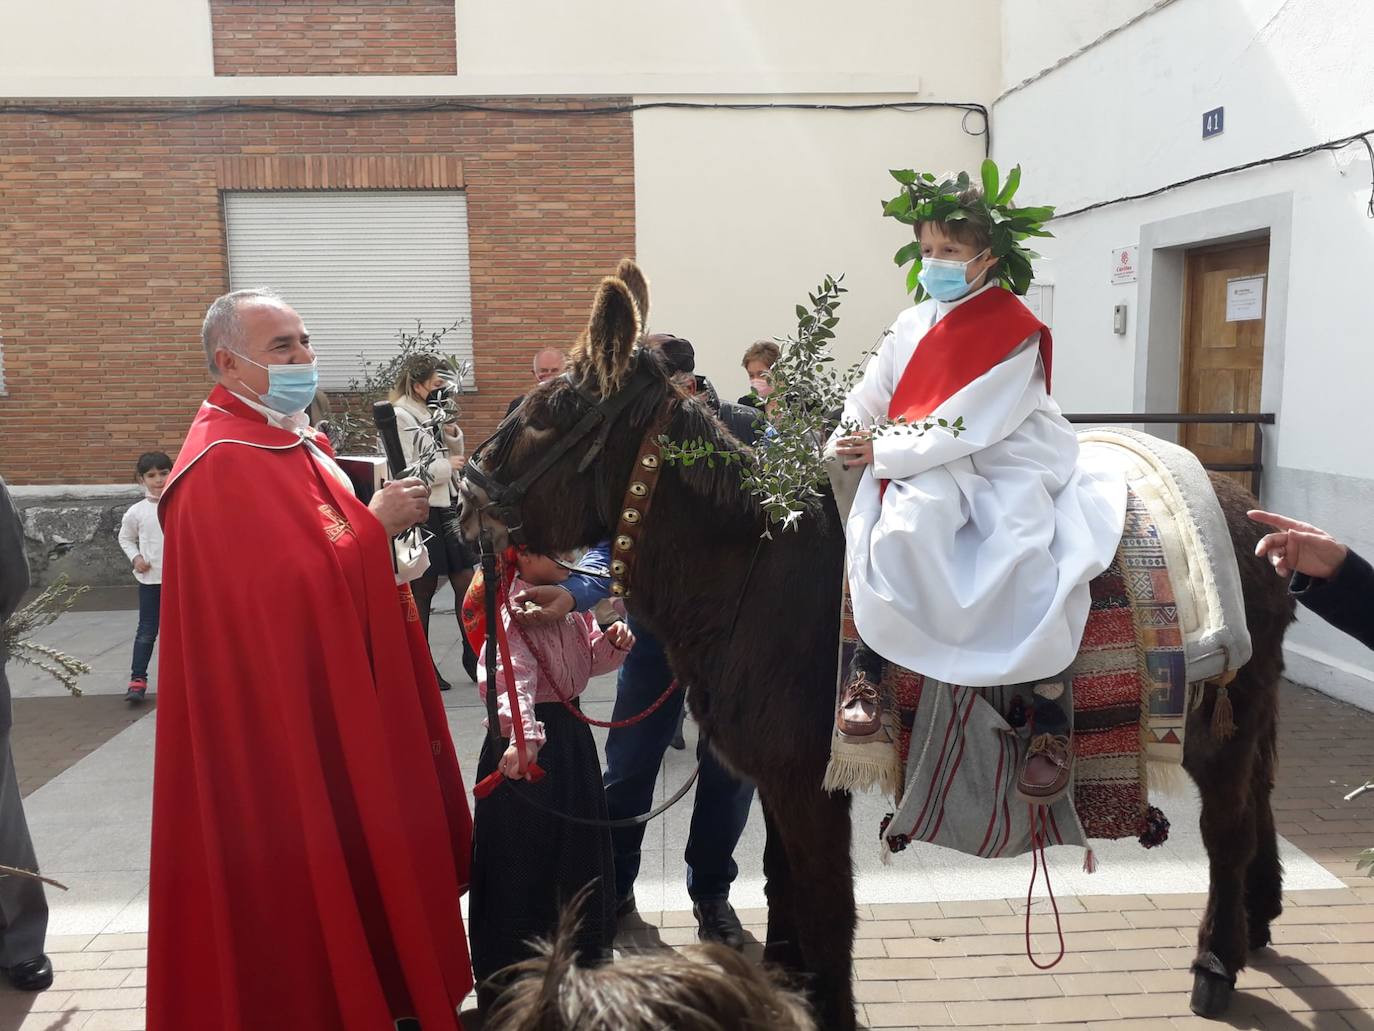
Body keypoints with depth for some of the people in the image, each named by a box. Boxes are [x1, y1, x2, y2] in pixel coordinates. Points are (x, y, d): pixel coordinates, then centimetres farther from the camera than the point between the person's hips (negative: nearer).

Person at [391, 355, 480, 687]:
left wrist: (452, 433, 1)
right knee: (422, 590, 4)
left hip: (448, 509, 7)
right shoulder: (400, 418, -13)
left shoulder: (432, 414, 10)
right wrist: (444, 467, -15)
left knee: (466, 582, 8)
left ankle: (473, 656, 18)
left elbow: (453, 458, 19)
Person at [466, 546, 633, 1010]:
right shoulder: (509, 615, -21)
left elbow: (590, 659, 13)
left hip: (571, 728, 8)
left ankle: (583, 945, 44)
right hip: (526, 740, -8)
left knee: (578, 838, 21)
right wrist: (523, 735, -49)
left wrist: (612, 644, -8)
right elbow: (510, 679, -35)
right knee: (522, 853, 3)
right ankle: (508, 969, 22)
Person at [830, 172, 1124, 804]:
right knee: (907, 519, -30)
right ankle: (867, 665, -17)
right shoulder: (912, 324, 9)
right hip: (938, 467, 3)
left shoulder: (1015, 330, -8)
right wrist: (845, 443, -8)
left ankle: (1051, 712, -16)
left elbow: (971, 428, -17)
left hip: (1015, 467, -3)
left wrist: (885, 451, -19)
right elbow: (868, 400, 12)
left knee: (1024, 548, -31)